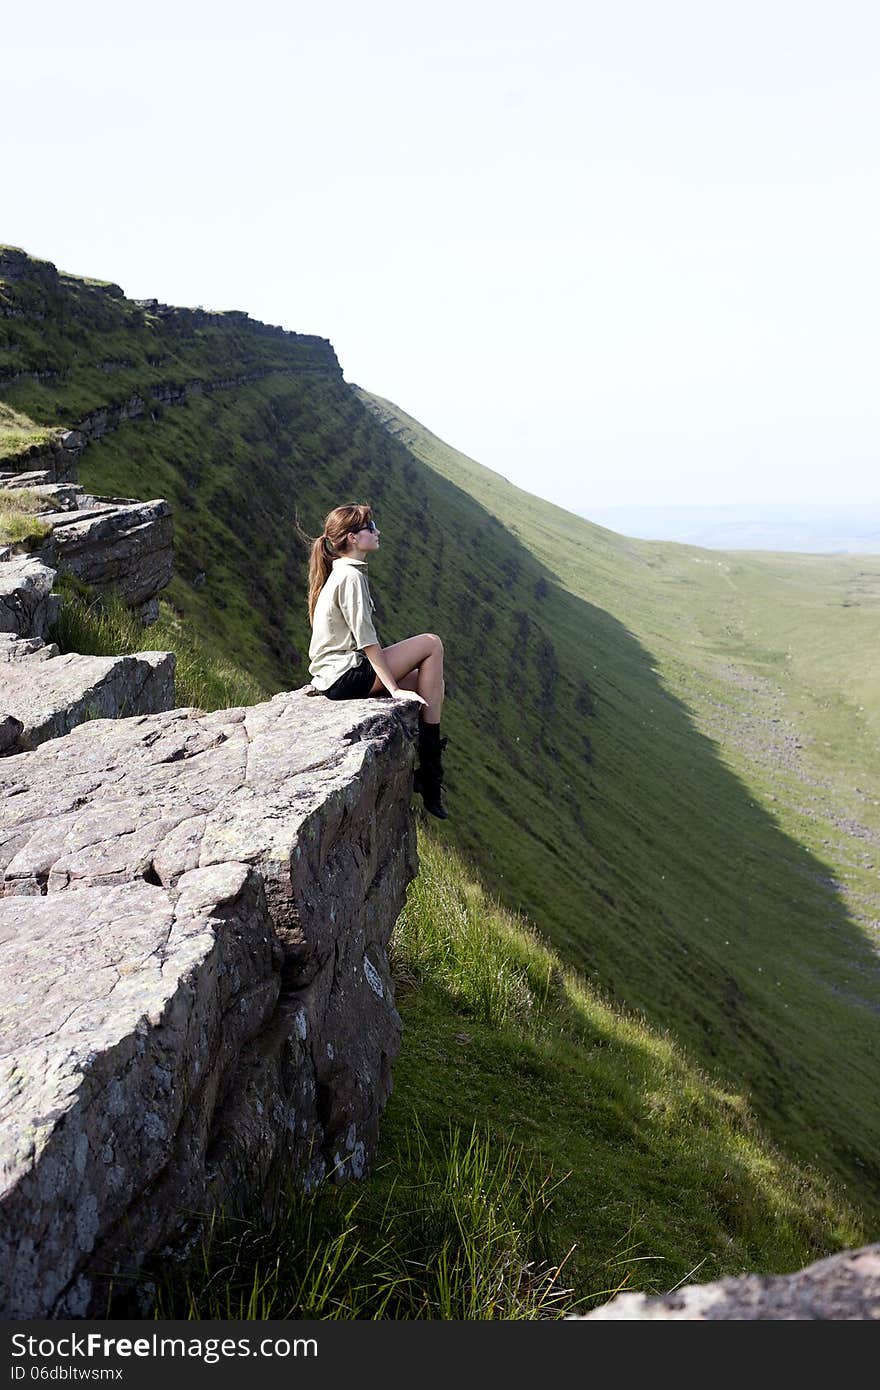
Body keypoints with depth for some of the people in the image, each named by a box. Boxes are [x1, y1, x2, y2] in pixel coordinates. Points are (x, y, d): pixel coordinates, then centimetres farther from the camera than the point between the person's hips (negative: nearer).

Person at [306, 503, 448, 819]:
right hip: (345, 678, -10)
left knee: (433, 684, 9)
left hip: (335, 677, 10)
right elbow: (367, 641, -19)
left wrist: (393, 681, 18)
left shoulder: (343, 572, 17)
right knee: (432, 643, -6)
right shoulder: (351, 576, -14)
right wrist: (394, 689, -18)